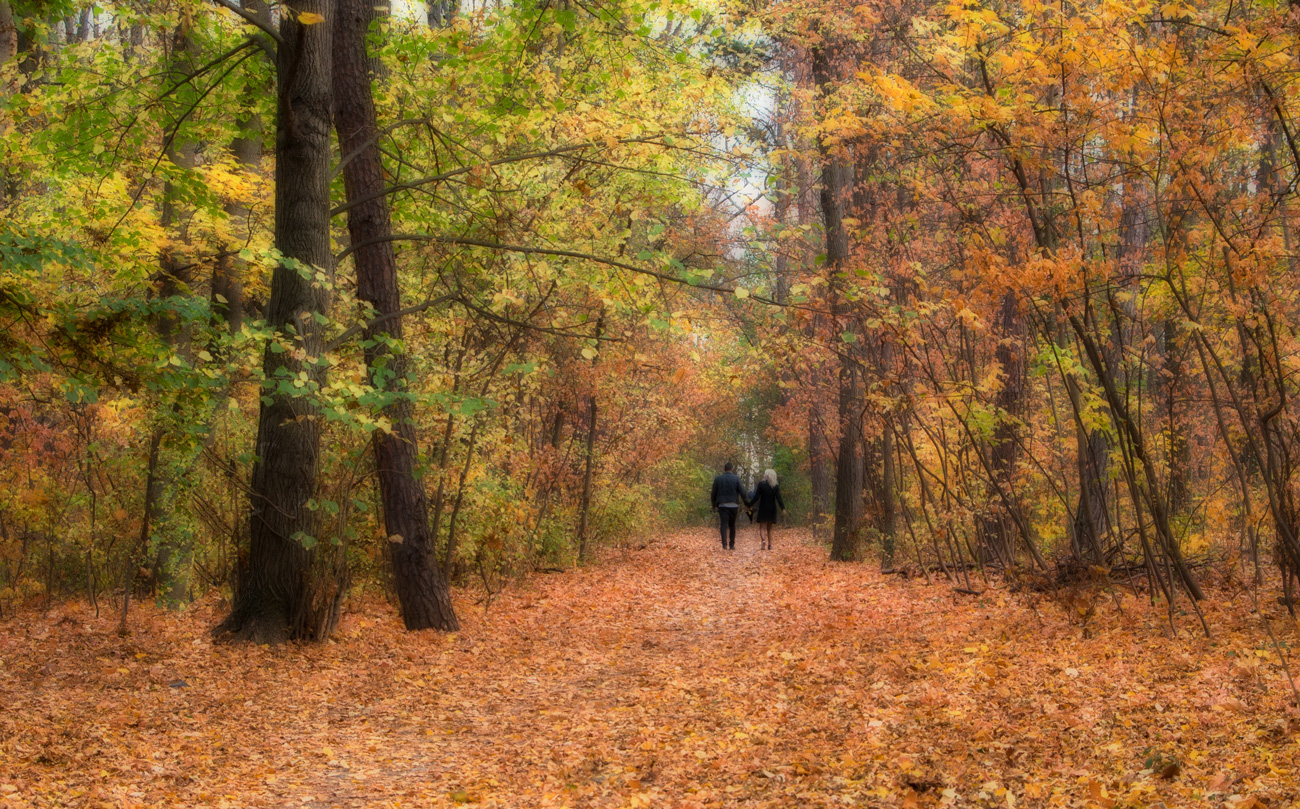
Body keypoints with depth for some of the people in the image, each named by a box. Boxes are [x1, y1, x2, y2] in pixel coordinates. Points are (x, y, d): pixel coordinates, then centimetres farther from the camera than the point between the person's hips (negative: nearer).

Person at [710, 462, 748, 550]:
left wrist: (714, 505, 21)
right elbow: (743, 493, -6)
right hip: (734, 506, 1)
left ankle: (724, 544, -23)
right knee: (732, 525, 14)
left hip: (722, 506, -1)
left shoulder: (718, 479, 3)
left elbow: (713, 494, 9)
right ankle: (732, 545, 17)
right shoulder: (736, 479, 0)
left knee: (723, 524, -6)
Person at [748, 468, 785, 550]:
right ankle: (769, 545, 10)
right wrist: (783, 508, -13)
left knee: (762, 527, 0)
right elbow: (778, 498, -11)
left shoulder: (761, 484, -7)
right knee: (769, 528, 14)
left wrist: (749, 505, -2)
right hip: (772, 510, 2)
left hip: (763, 509, -2)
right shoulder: (776, 486, -1)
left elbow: (756, 497, -9)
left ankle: (763, 540, -27)